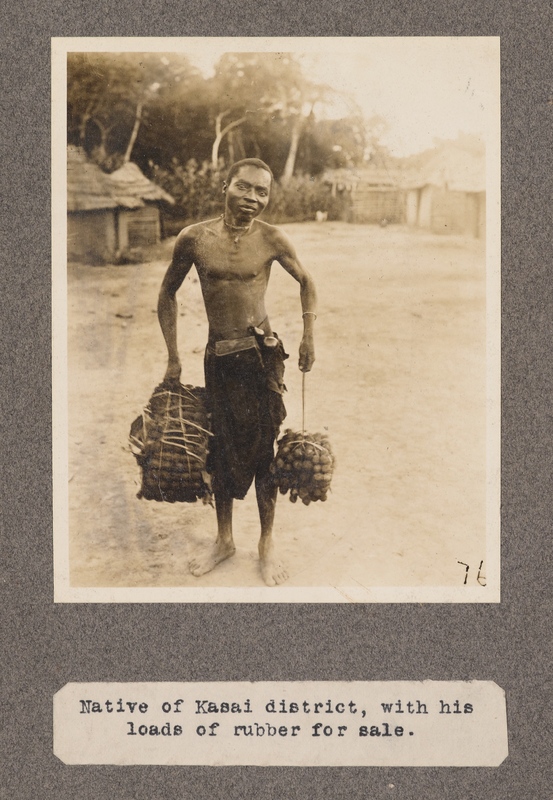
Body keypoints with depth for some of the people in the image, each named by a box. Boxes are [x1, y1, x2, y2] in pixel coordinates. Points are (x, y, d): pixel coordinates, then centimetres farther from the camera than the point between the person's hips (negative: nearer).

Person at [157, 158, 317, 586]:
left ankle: (267, 543, 22)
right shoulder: (194, 238, -3)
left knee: (264, 448, 4)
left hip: (262, 354, -2)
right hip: (218, 357, 2)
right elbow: (168, 293, 9)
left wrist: (309, 336, 2)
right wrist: (173, 357, 8)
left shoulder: (272, 239, -6)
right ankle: (224, 539, 32)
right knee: (222, 448, 13)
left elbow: (306, 281, 11)